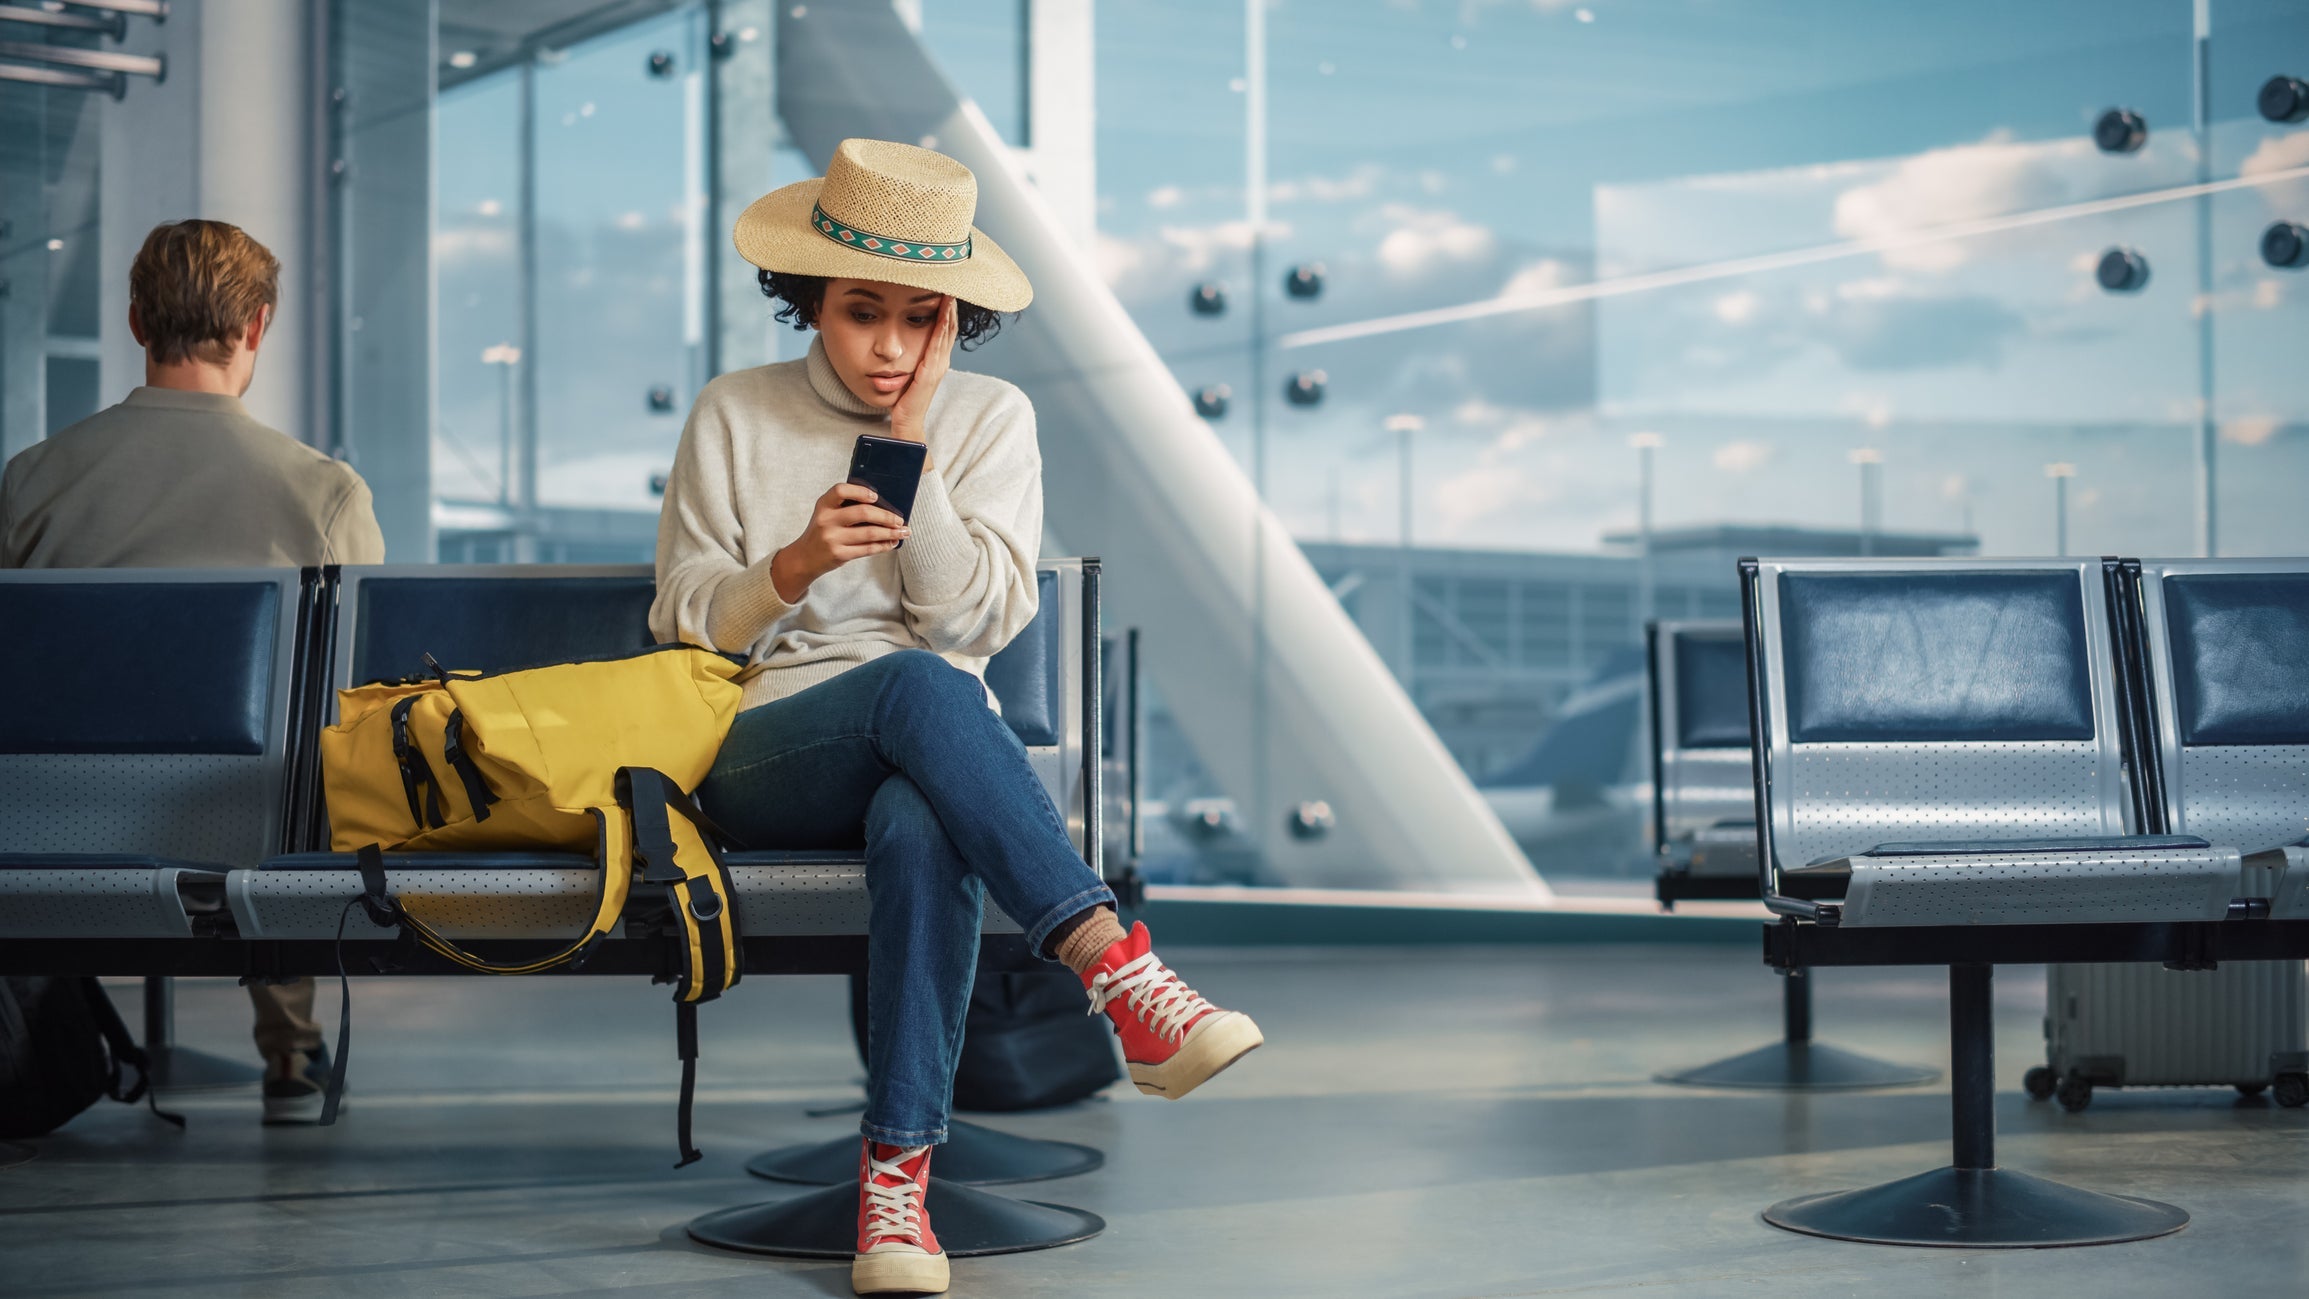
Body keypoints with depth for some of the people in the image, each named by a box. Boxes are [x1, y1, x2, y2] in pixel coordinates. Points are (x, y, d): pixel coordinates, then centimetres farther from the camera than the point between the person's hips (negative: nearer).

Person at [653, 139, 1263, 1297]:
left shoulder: (991, 420, 10)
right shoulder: (734, 418, 9)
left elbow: (982, 619, -1)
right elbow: (682, 621, 7)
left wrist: (911, 446, -7)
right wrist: (792, 566, -13)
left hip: (933, 755, 1)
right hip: (765, 755, -1)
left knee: (922, 828, -40)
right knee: (916, 688, -38)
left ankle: (897, 1175, -41)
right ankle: (1118, 972, -49)